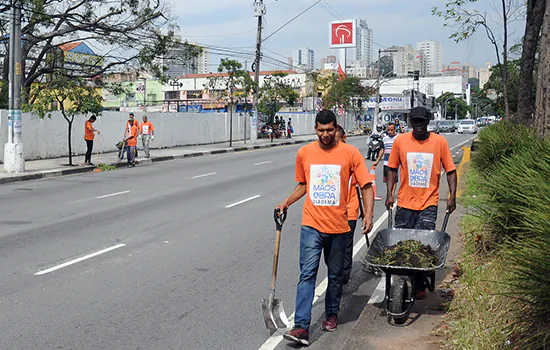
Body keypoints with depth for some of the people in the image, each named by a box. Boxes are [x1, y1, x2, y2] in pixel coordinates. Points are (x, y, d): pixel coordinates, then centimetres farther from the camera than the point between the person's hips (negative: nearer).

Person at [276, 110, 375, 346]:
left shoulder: (349, 153, -3)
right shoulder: (304, 153, 4)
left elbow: (366, 186, -2)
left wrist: (368, 215, -13)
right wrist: (286, 203, 7)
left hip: (338, 226, 0)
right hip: (311, 225, 0)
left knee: (335, 275, 14)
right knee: (307, 274, -10)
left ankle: (331, 314, 35)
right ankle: (301, 327, -13)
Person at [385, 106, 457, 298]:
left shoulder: (440, 141, -3)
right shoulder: (400, 140, 0)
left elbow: (450, 170, 3)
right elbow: (392, 169, 8)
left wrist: (452, 196, -4)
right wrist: (389, 194, 0)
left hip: (429, 203, -1)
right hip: (404, 202, 2)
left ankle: (420, 285, 8)